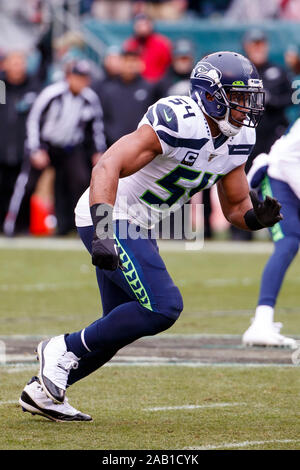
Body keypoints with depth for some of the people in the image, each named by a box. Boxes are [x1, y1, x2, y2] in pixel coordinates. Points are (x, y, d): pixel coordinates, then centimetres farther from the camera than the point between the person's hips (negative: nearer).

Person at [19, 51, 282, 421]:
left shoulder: (235, 141, 3)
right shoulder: (177, 122, -25)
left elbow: (235, 208, 13)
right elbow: (108, 167, -32)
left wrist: (256, 217, -12)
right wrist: (103, 231, -42)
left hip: (137, 227, 10)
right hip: (109, 220, -10)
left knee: (119, 328, 12)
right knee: (163, 307, -17)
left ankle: (42, 390, 22)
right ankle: (64, 350, -5)